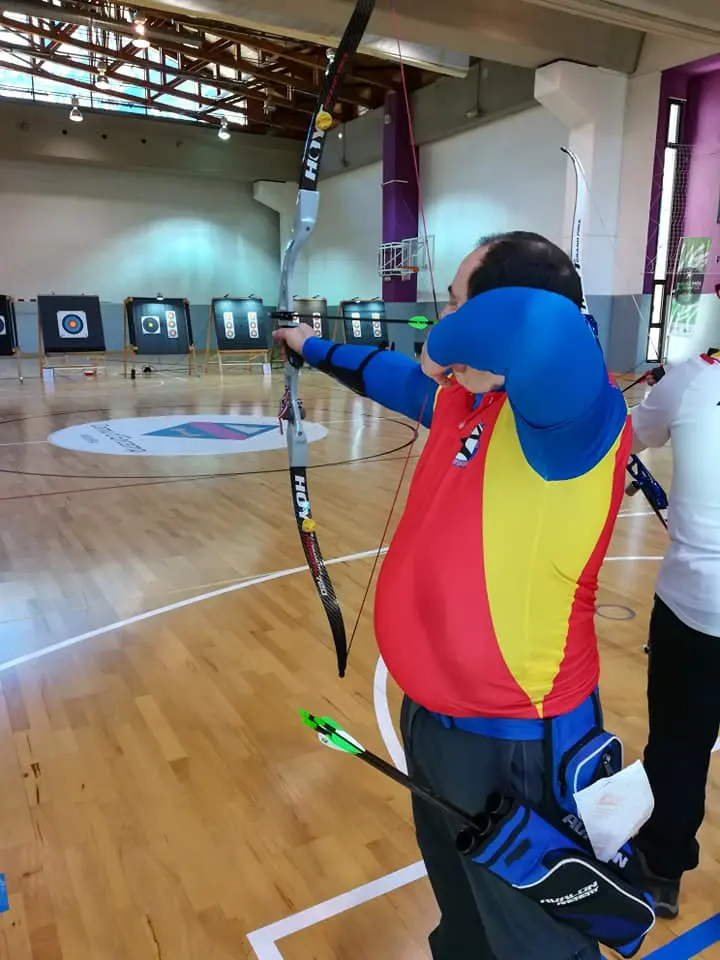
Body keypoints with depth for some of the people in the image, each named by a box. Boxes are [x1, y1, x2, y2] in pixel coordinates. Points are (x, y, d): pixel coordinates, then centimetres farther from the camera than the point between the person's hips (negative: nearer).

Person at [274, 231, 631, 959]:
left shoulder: (574, 413, -27)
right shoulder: (460, 398, -1)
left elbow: (547, 329, -50)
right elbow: (391, 375, 19)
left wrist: (446, 343, -28)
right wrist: (312, 347, 36)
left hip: (516, 747, -8)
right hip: (434, 717, 8)